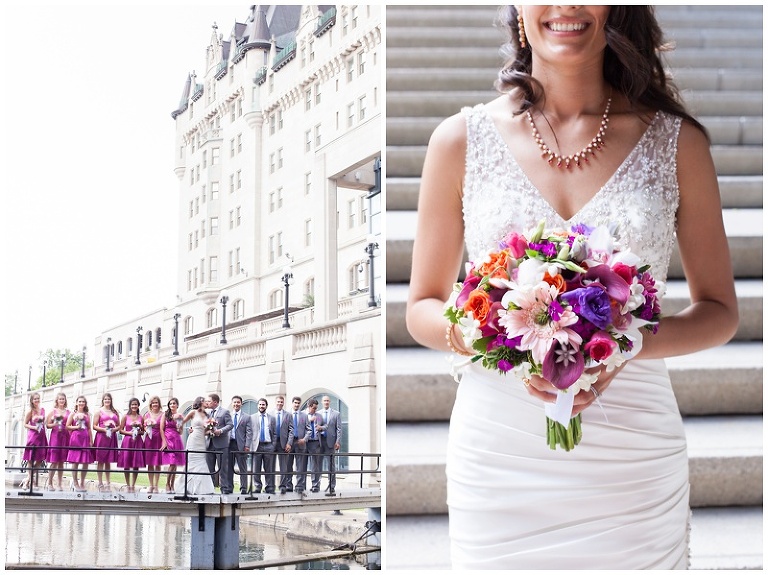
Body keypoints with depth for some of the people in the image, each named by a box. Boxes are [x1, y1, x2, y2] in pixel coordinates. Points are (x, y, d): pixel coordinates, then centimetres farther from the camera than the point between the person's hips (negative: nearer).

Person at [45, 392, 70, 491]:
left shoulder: (68, 412, 12)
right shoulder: (53, 411, 6)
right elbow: (47, 425, 2)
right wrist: (55, 424, -14)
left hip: (65, 437, 3)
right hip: (55, 436, -3)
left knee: (61, 461, 4)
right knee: (54, 461, -7)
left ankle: (60, 484, 7)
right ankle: (49, 483, 0)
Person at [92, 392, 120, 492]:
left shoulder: (115, 412, 14)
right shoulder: (99, 411, 3)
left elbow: (119, 426, 14)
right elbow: (94, 426, -2)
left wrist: (114, 429, -6)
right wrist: (104, 429, -16)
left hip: (111, 437, 3)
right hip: (101, 436, -3)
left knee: (108, 461, 8)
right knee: (100, 461, -2)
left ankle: (108, 483, 12)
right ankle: (100, 483, 1)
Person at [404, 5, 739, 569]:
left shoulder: (676, 142, 1)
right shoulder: (462, 140, 1)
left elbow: (720, 310, 6)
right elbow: (422, 309, 6)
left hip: (633, 469, 1)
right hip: (498, 460, 0)